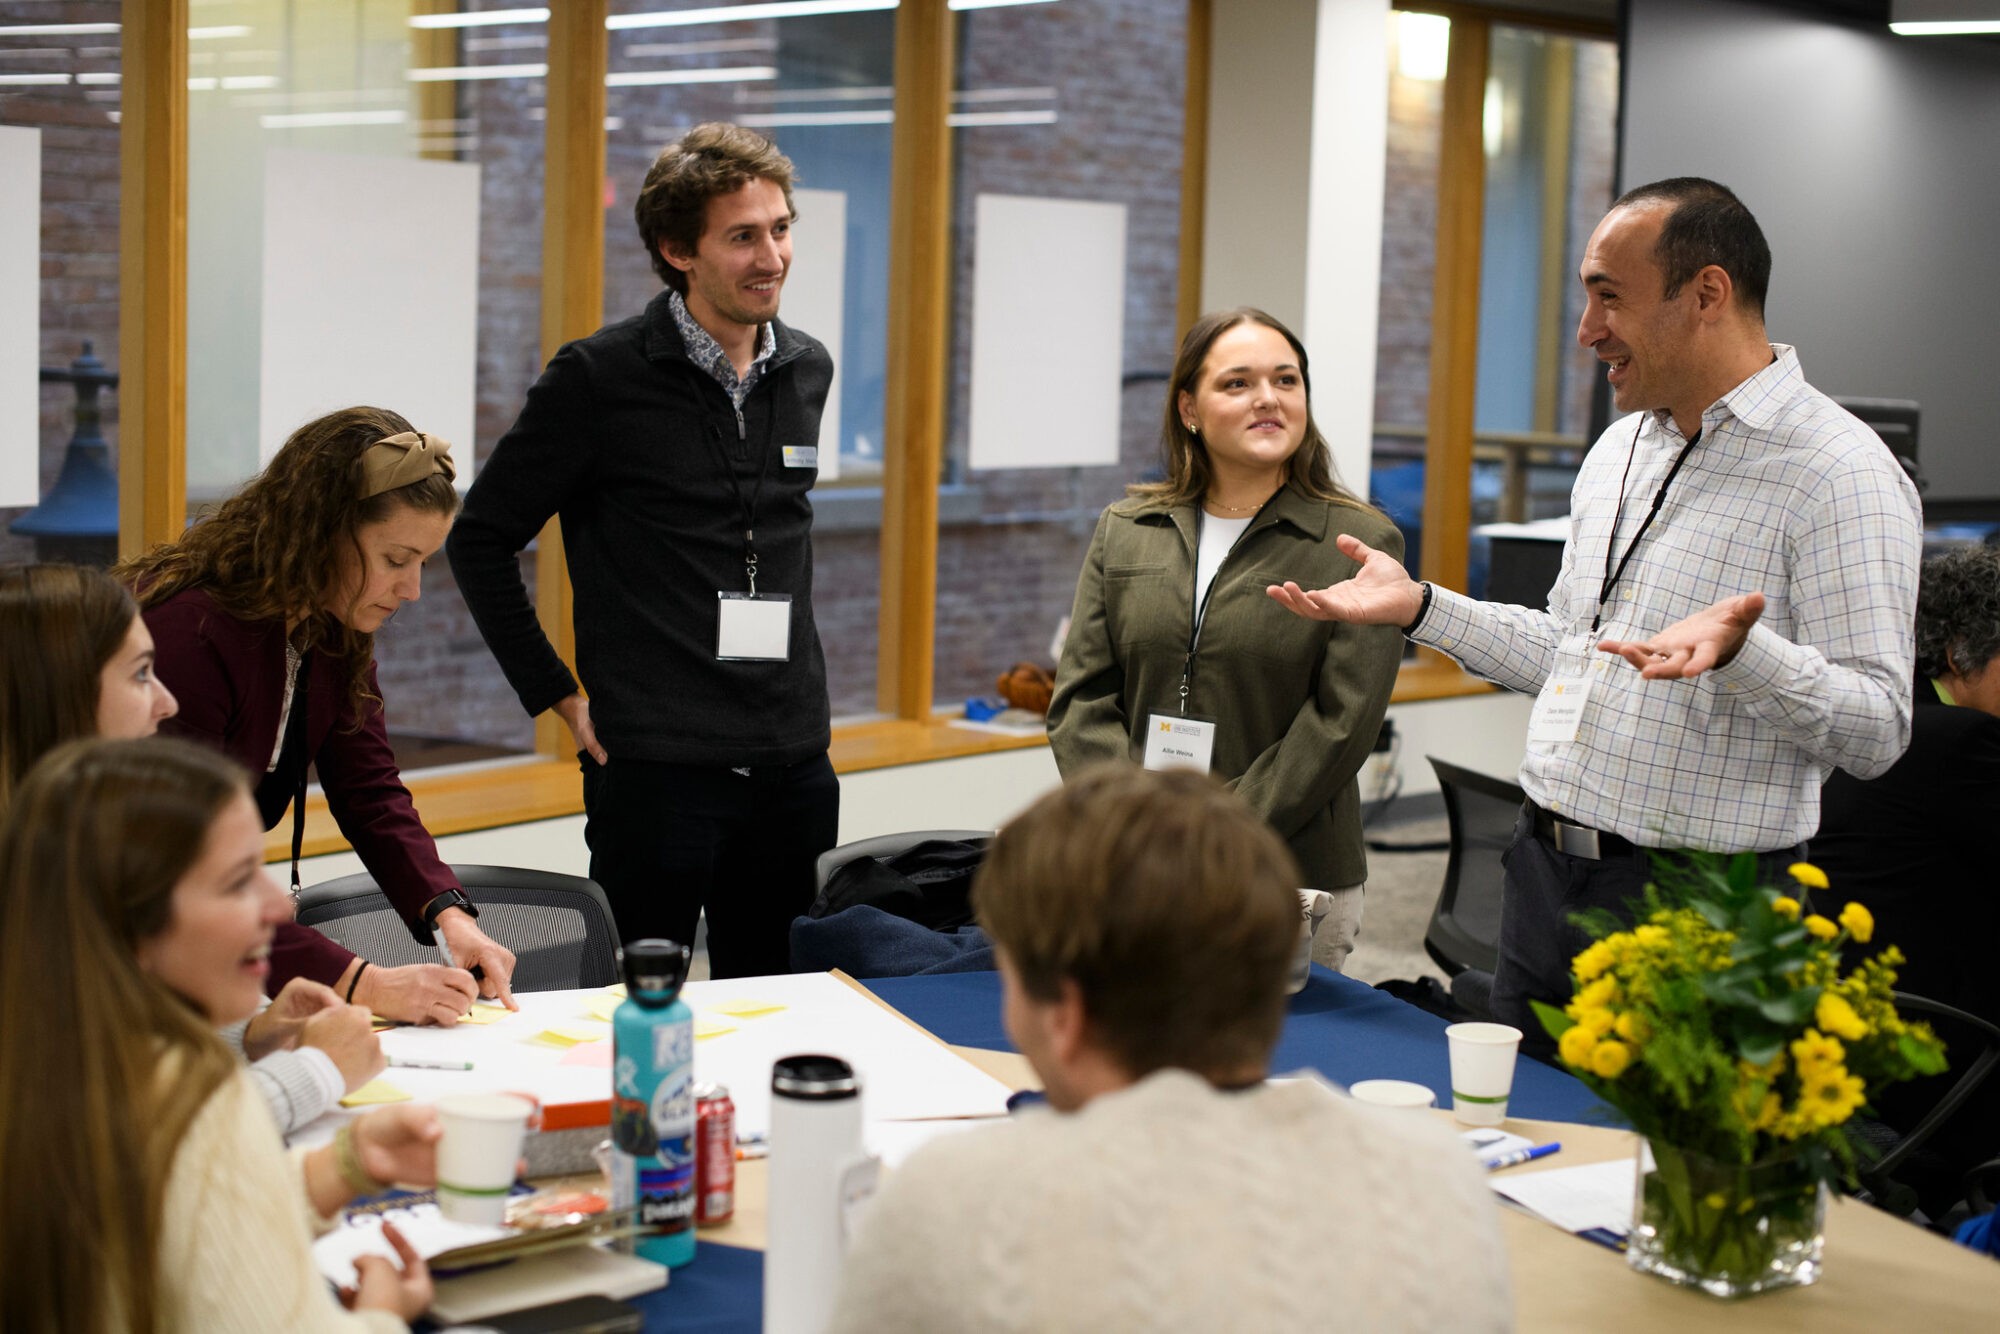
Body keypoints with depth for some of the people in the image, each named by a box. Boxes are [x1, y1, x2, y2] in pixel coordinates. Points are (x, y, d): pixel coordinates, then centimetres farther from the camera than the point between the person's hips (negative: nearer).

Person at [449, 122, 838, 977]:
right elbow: (480, 538, -2)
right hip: (654, 768, -5)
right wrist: (558, 696, -4)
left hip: (794, 767, 5)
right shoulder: (601, 379, -8)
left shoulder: (807, 372, 9)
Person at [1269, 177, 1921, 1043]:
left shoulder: (1841, 475, -14)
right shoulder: (1619, 449, 13)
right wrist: (1420, 607, 14)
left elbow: (1877, 728, -19)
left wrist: (1739, 649, -35)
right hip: (1544, 877, 8)